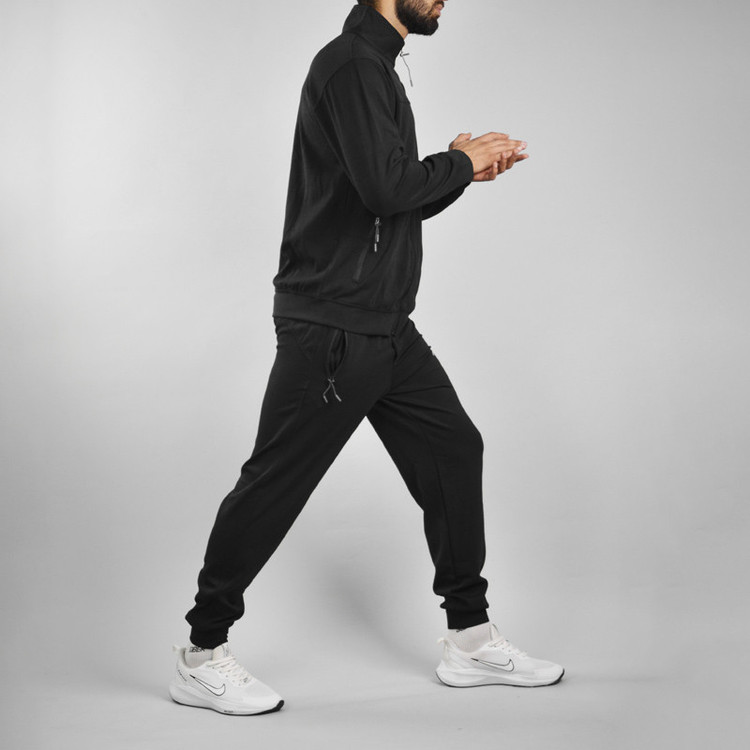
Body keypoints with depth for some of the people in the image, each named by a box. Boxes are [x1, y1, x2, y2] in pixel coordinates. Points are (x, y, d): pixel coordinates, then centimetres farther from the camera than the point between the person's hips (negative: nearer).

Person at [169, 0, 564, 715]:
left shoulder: (377, 66, 20)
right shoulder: (350, 61, -13)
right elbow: (384, 185, -26)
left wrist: (465, 168, 8)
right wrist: (458, 161, -8)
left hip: (386, 328, 10)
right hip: (330, 328, -10)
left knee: (453, 449, 11)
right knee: (274, 483, -2)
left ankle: (470, 638, 21)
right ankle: (201, 658, 11)